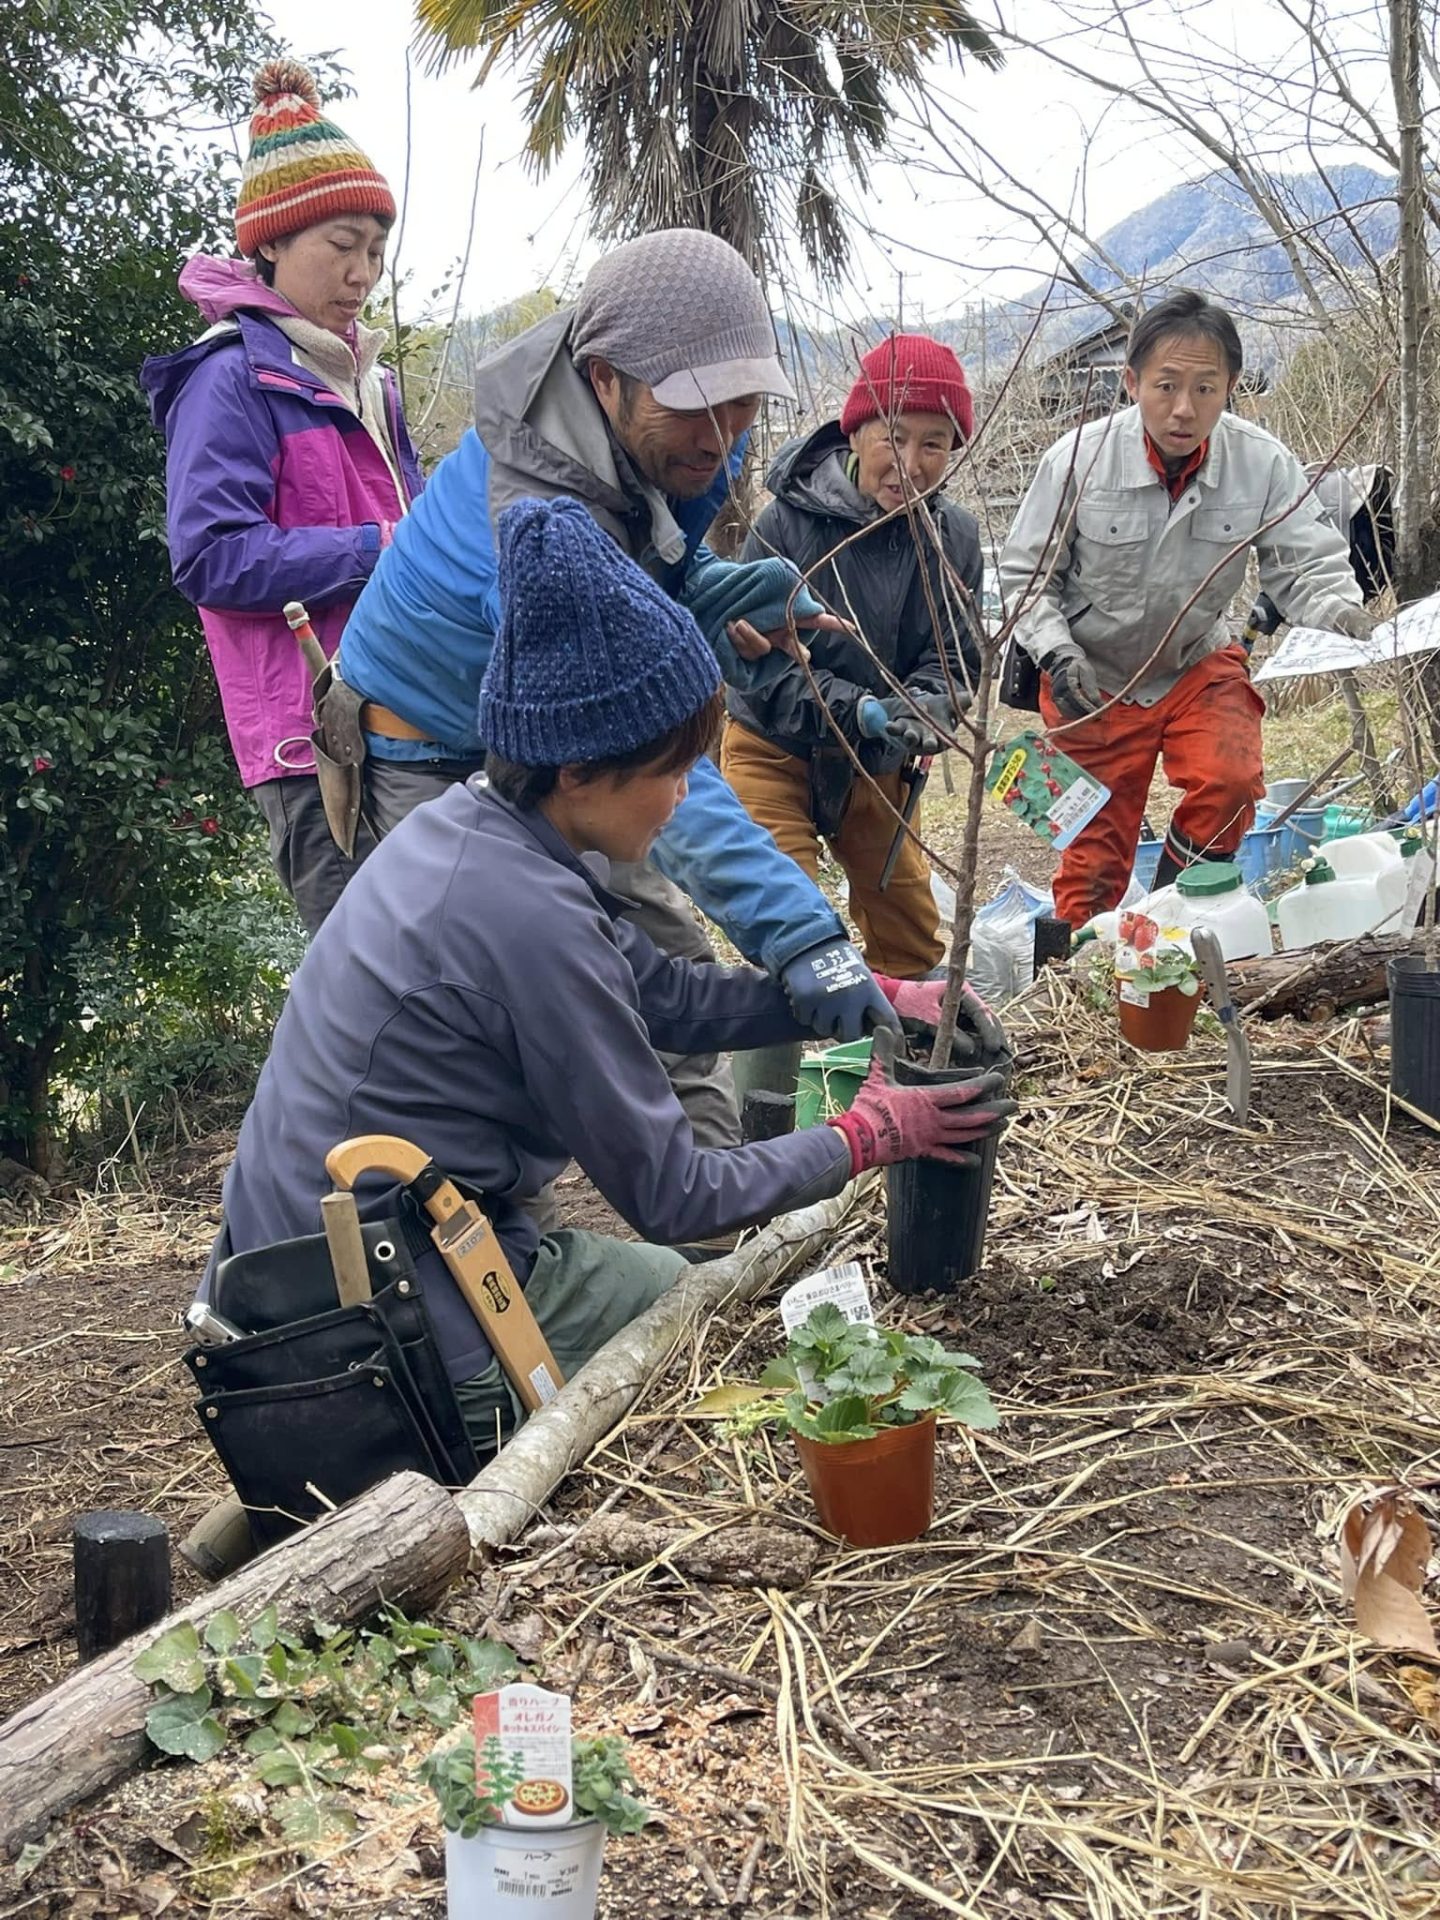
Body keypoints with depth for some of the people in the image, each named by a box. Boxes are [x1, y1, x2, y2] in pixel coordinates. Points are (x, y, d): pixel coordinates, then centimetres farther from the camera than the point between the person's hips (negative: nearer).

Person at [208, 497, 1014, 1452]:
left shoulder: (465, 826, 2)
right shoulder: (532, 918, -26)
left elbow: (669, 996, 13)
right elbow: (671, 1196, -15)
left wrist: (872, 995, 9)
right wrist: (868, 1136, -3)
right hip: (391, 1327, -8)